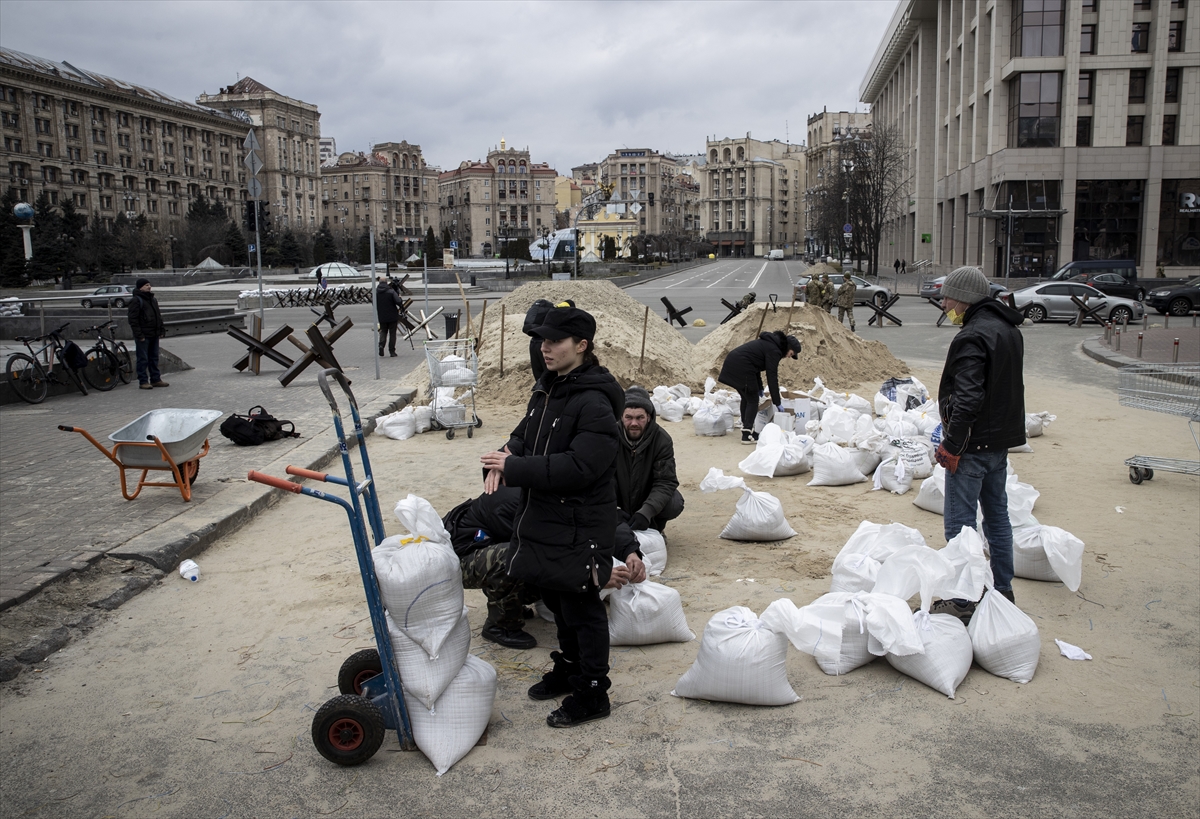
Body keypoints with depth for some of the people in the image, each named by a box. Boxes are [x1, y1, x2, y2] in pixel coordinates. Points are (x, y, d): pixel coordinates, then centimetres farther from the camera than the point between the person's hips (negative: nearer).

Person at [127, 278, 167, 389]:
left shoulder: (153, 299, 15)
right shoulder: (136, 301, -10)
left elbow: (158, 316, 21)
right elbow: (133, 319, -14)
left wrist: (162, 330, 13)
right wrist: (139, 334, -18)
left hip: (154, 335, 8)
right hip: (143, 336, -8)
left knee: (154, 358, 12)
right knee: (143, 359, -3)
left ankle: (155, 379, 19)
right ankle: (143, 381, 2)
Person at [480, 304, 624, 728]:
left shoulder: (594, 403, -23)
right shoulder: (547, 387, 7)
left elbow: (577, 467, -29)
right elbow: (526, 434, 16)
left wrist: (513, 468, -26)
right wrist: (505, 458, -7)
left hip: (579, 527, -9)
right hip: (543, 518, 9)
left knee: (581, 608, 4)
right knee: (557, 599, 23)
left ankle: (592, 693, 20)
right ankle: (569, 669, 42)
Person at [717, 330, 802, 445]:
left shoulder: (768, 343, 19)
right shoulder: (774, 351, -10)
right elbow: (772, 377, -12)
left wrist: (759, 388, 28)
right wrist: (777, 402, -7)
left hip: (732, 363, 10)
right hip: (742, 367, -10)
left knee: (746, 398, 21)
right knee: (753, 400, 1)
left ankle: (746, 430, 27)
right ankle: (747, 435, -1)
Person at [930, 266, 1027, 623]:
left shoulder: (973, 336, -19)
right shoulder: (1009, 330, 12)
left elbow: (968, 398, -26)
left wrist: (951, 445, -20)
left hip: (974, 445, -10)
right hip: (1002, 441, 10)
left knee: (960, 524, -2)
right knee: (997, 515, 18)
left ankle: (962, 603, 3)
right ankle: (1003, 590, 29)